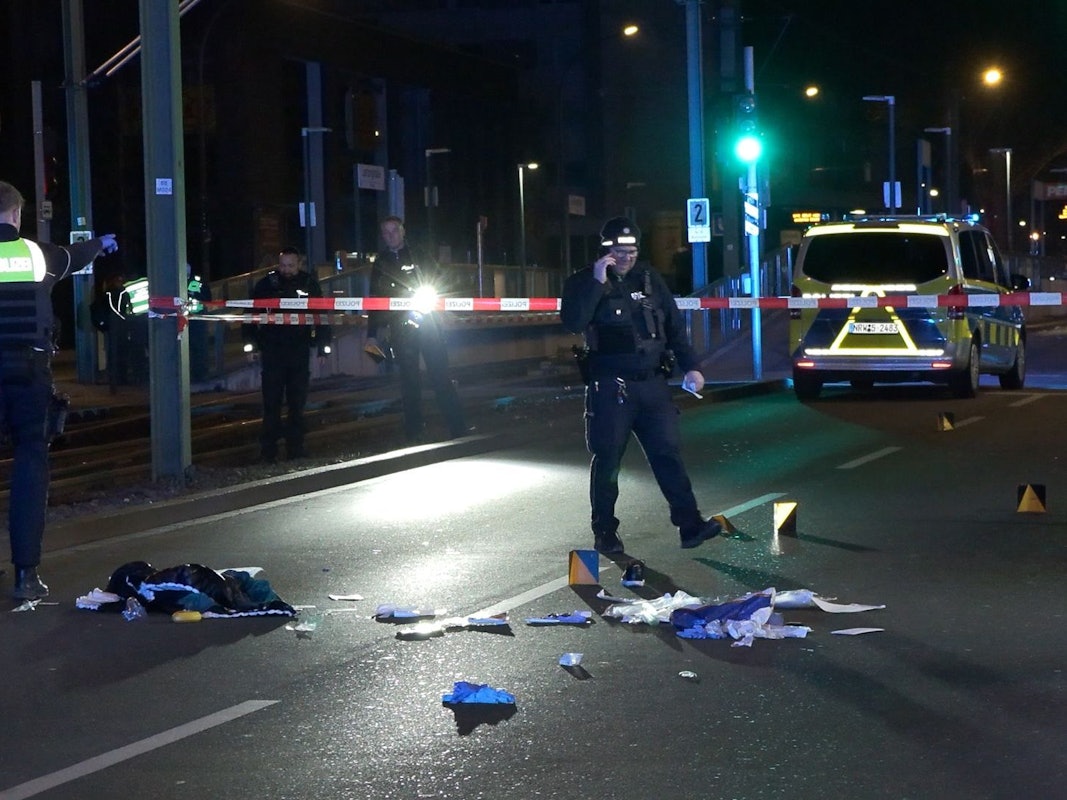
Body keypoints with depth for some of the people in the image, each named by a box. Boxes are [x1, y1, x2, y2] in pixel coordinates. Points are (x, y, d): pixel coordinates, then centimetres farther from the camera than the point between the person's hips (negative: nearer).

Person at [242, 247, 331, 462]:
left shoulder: (309, 284, 4)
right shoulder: (266, 284, 0)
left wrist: (323, 346, 4)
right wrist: (250, 343, -4)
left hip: (299, 351, 2)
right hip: (272, 351, -2)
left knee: (298, 402, 6)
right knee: (272, 402, -5)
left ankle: (295, 447, 13)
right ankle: (268, 450, -2)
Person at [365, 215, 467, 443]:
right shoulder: (381, 263, 14)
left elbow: (437, 282, 11)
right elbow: (375, 300, 16)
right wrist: (372, 335, 12)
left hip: (427, 323, -2)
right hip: (400, 328, 2)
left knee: (440, 375, -7)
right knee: (409, 379, 1)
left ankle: (458, 428, -8)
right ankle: (413, 434, 5)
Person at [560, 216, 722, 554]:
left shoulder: (650, 279, 11)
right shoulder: (584, 282, -1)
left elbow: (674, 326, 14)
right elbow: (573, 322, -19)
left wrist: (690, 366, 5)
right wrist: (597, 283, -22)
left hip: (652, 383, 3)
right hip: (609, 386, -3)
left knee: (667, 453, -2)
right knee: (607, 460, 2)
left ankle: (690, 525, -5)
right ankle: (605, 532, 12)